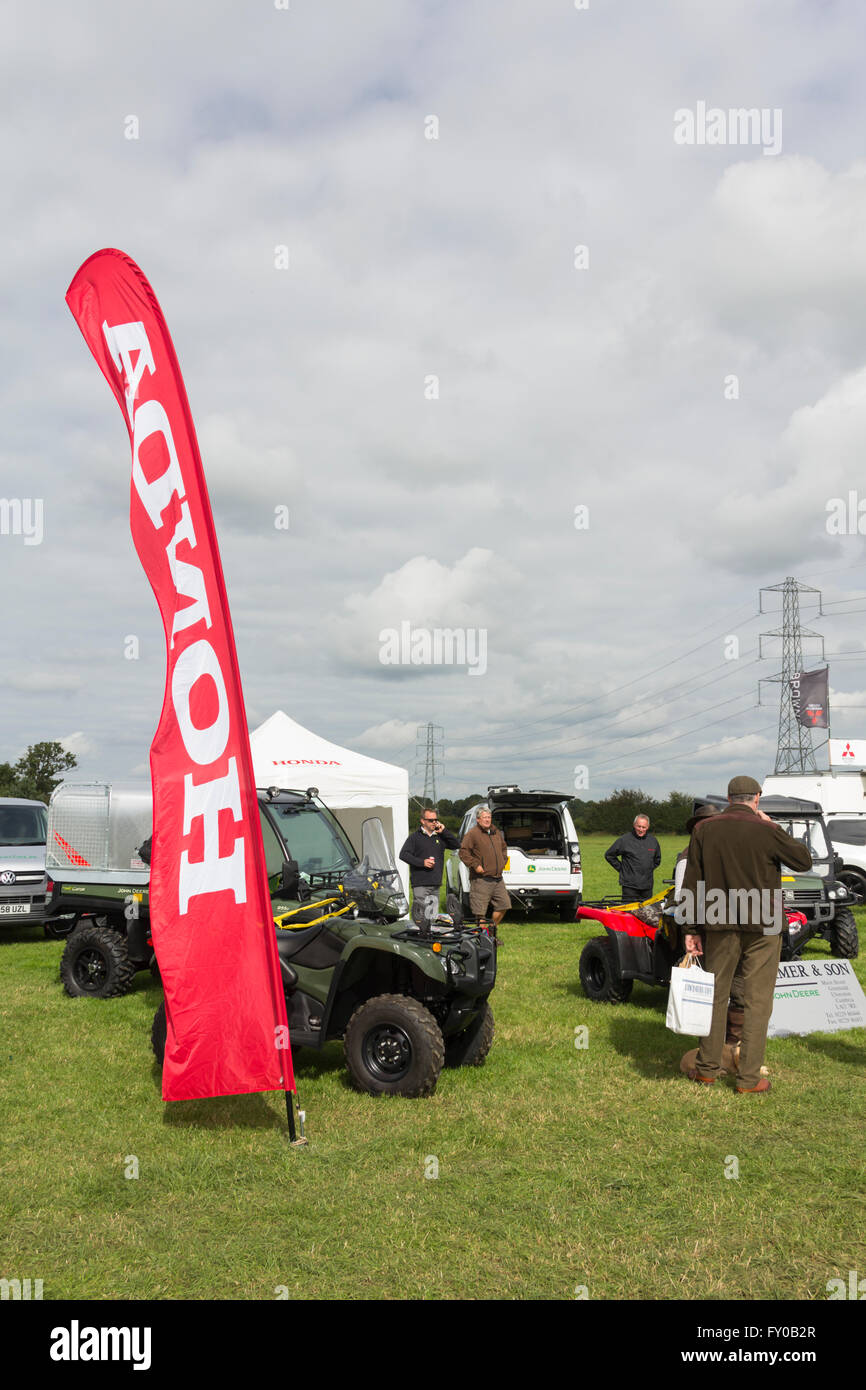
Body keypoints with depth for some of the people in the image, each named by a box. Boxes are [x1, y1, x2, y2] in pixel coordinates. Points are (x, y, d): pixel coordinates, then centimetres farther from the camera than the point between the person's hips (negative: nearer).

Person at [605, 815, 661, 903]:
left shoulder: (653, 841, 10)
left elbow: (657, 859, 28)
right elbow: (609, 855, 5)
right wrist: (621, 868, 1)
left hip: (647, 886, 4)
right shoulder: (624, 840, -4)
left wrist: (650, 868, 14)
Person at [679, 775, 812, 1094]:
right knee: (757, 1001, 5)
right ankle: (749, 1078, 7)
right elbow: (804, 861, 2)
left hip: (720, 926, 3)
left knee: (715, 995, 15)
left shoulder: (704, 829, -1)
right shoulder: (765, 831, -10)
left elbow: (692, 883, 0)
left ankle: (707, 1068, 22)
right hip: (763, 925, -3)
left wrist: (692, 929, 5)